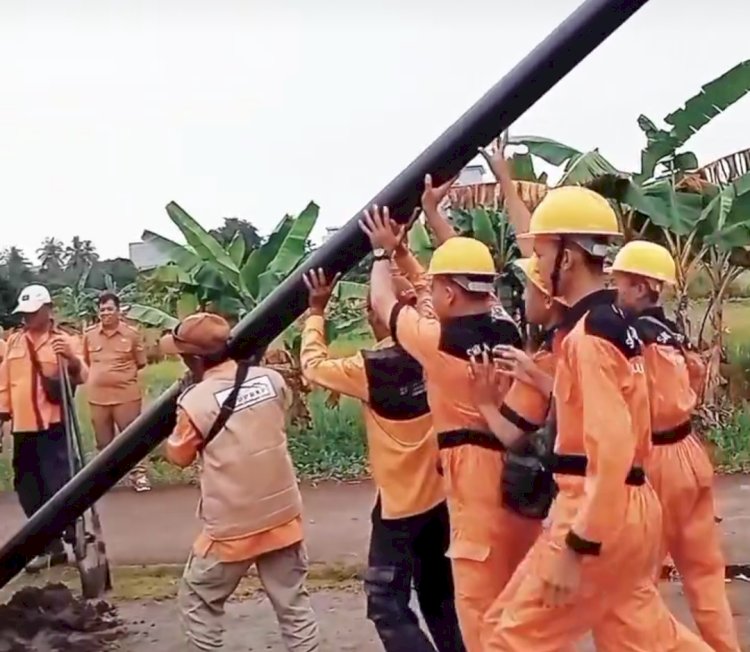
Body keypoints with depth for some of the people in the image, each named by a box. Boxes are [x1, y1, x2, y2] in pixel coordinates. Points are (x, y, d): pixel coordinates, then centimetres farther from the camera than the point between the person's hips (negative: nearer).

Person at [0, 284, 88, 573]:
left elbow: (82, 377, -12)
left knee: (59, 485, -8)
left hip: (52, 425, -6)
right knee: (28, 489, 11)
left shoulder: (61, 340, -3)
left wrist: (72, 358, -32)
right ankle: (50, 546, 22)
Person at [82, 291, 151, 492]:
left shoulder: (131, 334, -4)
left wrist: (123, 373, 3)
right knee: (103, 441, 12)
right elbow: (87, 361, 16)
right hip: (98, 396, 3)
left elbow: (140, 363, 6)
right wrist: (100, 374, 8)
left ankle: (138, 475, 9)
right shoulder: (89, 334, 3)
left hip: (126, 395, -3)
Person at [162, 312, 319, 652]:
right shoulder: (271, 378, -4)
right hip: (283, 516, 4)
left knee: (198, 602, 17)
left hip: (231, 527, -4)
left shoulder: (195, 401, -16)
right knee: (293, 604, 14)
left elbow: (179, 456, 1)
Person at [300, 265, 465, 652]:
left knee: (387, 604, 0)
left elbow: (313, 364, -3)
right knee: (438, 593, 21)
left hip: (400, 503, -7)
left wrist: (316, 311, 6)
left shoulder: (371, 368, -19)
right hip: (439, 493, 7)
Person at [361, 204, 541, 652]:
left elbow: (384, 303, 4)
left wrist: (384, 251, 21)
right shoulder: (507, 327, 3)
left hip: (478, 472, -7)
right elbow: (466, 275, 20)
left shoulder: (439, 340, -14)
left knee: (483, 600, 3)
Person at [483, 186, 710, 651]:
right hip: (630, 508, 10)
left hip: (599, 514, -10)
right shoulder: (616, 323, 11)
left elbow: (612, 451, -25)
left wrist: (577, 548, -24)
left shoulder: (588, 335, -18)